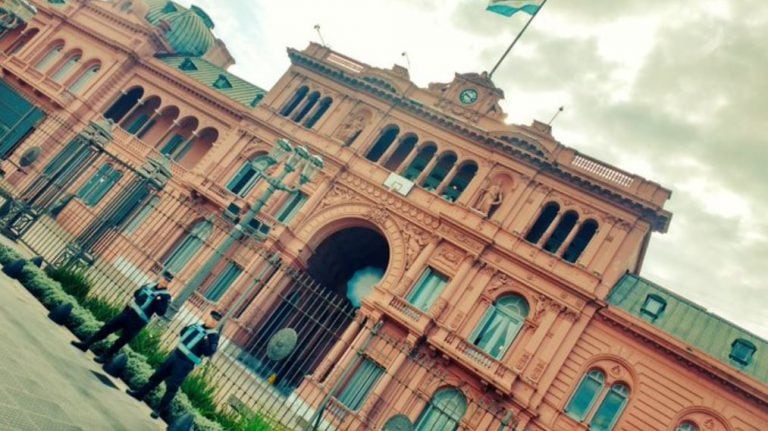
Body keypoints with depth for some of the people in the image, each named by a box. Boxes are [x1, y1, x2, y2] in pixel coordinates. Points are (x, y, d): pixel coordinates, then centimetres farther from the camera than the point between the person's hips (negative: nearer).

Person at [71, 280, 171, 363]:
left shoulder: (165, 296, -10)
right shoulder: (151, 285, 10)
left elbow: (161, 312, -20)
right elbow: (136, 293, 24)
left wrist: (158, 300, -29)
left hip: (137, 322, -6)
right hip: (127, 312, 7)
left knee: (121, 341, 2)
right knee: (107, 327, 9)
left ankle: (105, 357, 20)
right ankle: (85, 344, 20)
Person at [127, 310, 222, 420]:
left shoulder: (213, 336, -14)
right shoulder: (199, 325, 7)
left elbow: (209, 352, -25)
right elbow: (183, 333, 19)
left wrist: (205, 340, -35)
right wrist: (188, 328, 0)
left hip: (185, 363, -7)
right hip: (175, 354, 7)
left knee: (172, 387, -3)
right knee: (158, 375, 16)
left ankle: (160, 410, 11)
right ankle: (140, 393, 31)